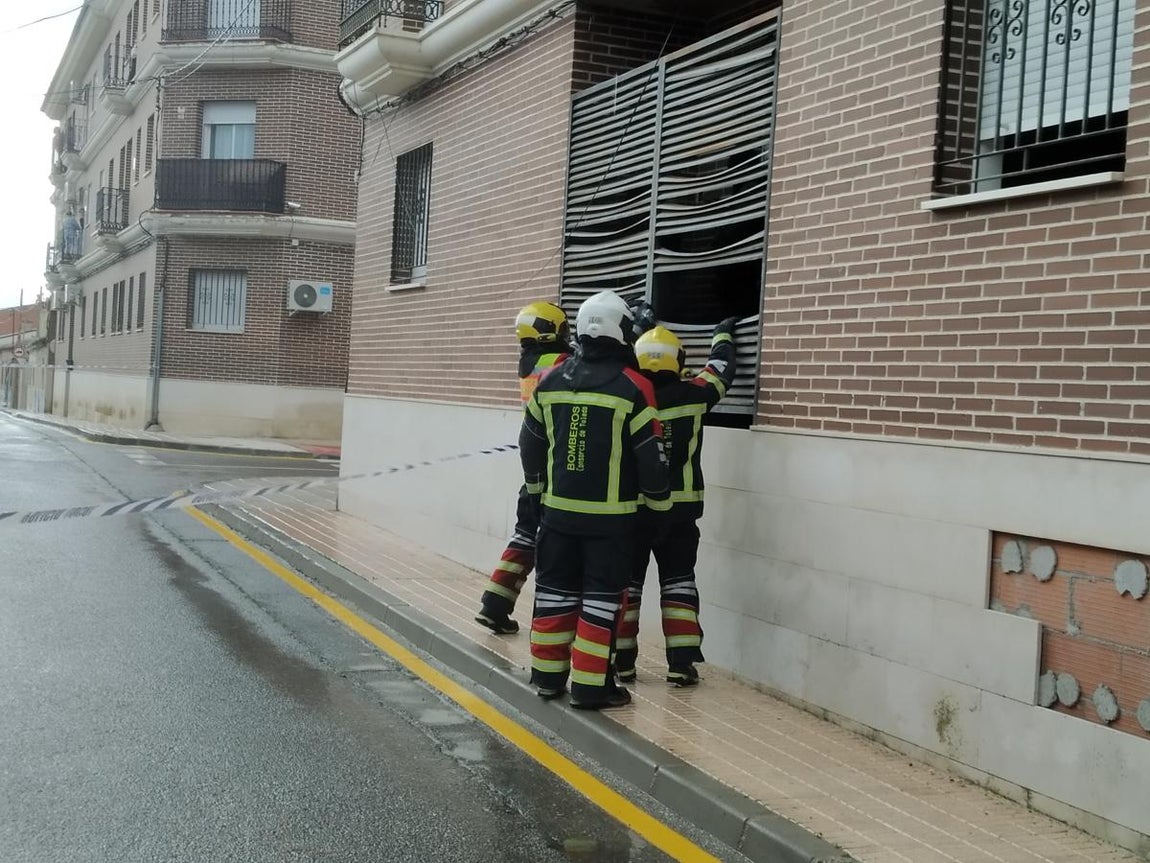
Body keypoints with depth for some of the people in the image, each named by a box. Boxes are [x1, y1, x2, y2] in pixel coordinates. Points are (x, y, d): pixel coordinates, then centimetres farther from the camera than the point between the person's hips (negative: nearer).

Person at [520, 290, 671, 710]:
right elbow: (651, 455, -9)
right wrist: (659, 501, 7)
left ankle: (548, 675, 21)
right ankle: (590, 686, 3)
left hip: (558, 508, 5)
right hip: (610, 515, -4)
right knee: (602, 596, 2)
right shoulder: (633, 387, -11)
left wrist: (539, 486, 29)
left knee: (556, 589, 14)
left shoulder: (551, 381, 3)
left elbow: (530, 443, 13)